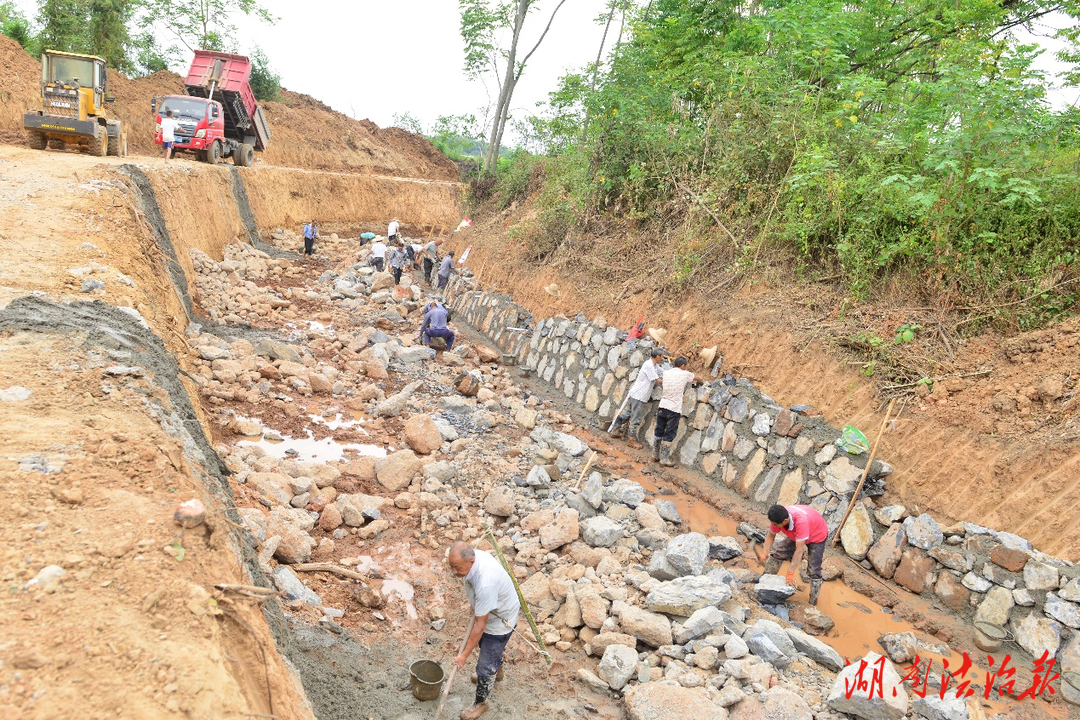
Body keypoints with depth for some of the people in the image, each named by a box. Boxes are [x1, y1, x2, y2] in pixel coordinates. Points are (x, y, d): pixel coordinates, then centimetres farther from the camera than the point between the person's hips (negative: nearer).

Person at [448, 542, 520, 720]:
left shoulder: (485, 584, -45)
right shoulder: (473, 555, -22)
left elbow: (480, 626, -33)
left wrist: (465, 655, -24)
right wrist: (474, 603, 11)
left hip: (500, 620, -9)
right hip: (489, 612, 9)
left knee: (485, 666, 6)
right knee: (485, 644, 33)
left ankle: (480, 703, 31)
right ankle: (496, 671, 62)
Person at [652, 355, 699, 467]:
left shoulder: (666, 373, 5)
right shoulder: (685, 374, -3)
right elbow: (696, 378, 16)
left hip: (663, 406, 4)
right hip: (675, 409, -4)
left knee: (659, 432, 15)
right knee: (669, 434, 4)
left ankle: (655, 454, 25)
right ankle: (664, 458, 7)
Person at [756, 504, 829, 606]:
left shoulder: (801, 521, -46)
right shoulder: (777, 518, -29)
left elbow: (799, 550, -43)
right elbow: (771, 536, -12)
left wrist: (790, 574, -41)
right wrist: (765, 553, -27)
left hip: (817, 535, -6)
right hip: (796, 535, 6)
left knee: (814, 570, -11)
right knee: (777, 553, 1)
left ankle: (812, 604, 0)